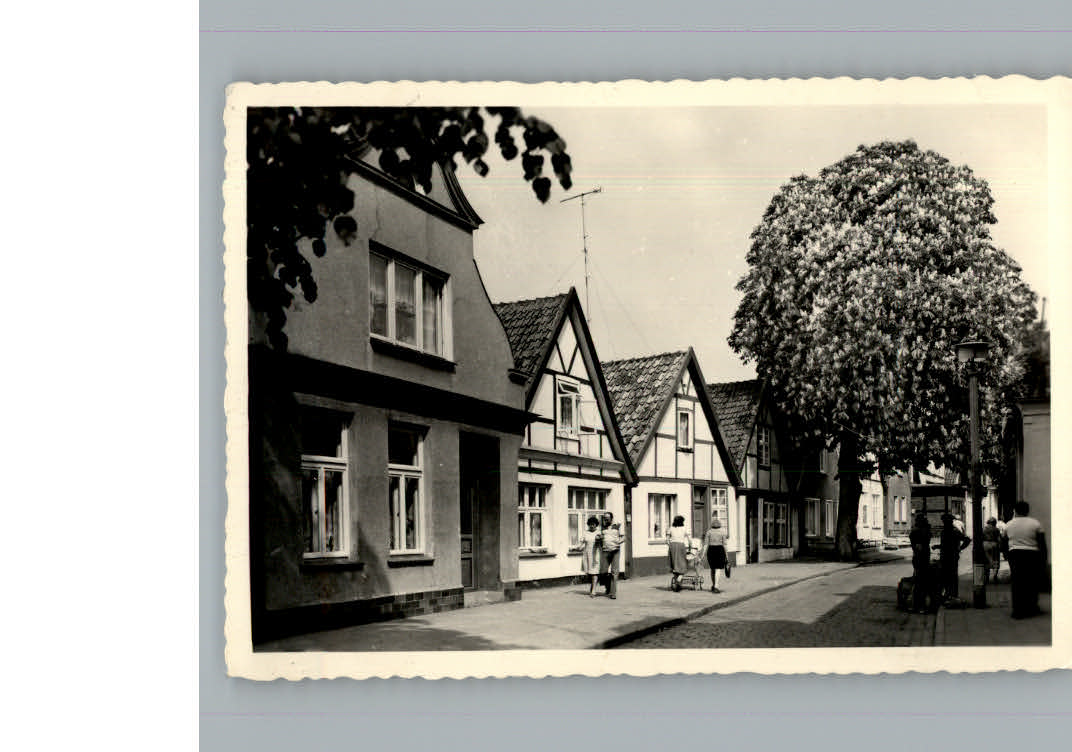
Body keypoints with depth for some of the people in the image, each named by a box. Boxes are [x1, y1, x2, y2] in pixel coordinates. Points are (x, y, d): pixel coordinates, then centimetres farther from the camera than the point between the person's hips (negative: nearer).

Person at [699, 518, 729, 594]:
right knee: (718, 569, -4)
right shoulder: (722, 532, 0)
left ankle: (712, 585, 26)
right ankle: (716, 587, -16)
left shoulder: (708, 532, 3)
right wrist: (726, 554, 4)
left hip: (711, 550, 2)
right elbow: (724, 544, -2)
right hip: (720, 550, -2)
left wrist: (703, 553, -2)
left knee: (712, 568, 18)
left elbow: (706, 544, -2)